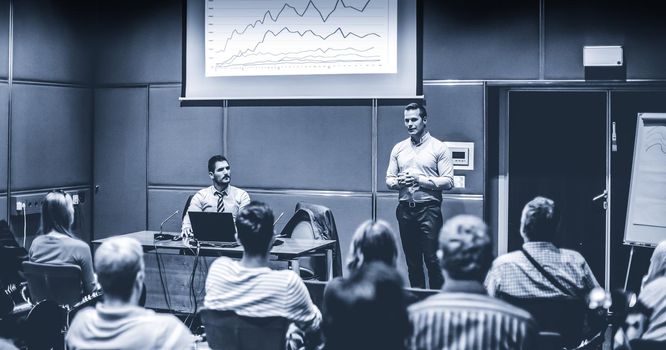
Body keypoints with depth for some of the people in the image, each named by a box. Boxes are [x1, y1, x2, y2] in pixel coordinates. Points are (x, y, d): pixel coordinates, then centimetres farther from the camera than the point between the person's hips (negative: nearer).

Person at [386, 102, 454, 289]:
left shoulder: (439, 148, -1)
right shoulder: (398, 148, 12)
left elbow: (448, 182, -7)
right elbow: (389, 179, 13)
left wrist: (420, 179, -16)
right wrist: (398, 182, -10)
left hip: (428, 209, -4)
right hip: (405, 209, 4)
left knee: (432, 259, -7)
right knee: (412, 260, 10)